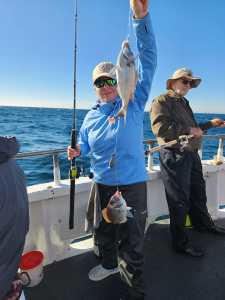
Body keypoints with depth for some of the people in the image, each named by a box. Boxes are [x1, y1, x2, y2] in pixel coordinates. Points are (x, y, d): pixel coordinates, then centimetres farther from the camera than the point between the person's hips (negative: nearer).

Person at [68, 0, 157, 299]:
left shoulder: (134, 103, -6)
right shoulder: (90, 117, 4)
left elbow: (147, 62, -15)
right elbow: (85, 145, 16)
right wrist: (77, 150, -8)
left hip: (132, 184, -4)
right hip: (102, 184, 5)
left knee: (132, 240, 8)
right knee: (105, 232, 24)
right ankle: (109, 264, 54)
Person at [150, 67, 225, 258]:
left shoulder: (184, 103, 21)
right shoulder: (162, 101, -9)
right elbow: (160, 128, -25)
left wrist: (210, 124, 23)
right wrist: (188, 130, -22)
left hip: (191, 154, 10)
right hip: (174, 155, -9)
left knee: (198, 192, 24)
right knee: (179, 199, 0)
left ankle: (204, 224, 48)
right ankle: (181, 242, 16)